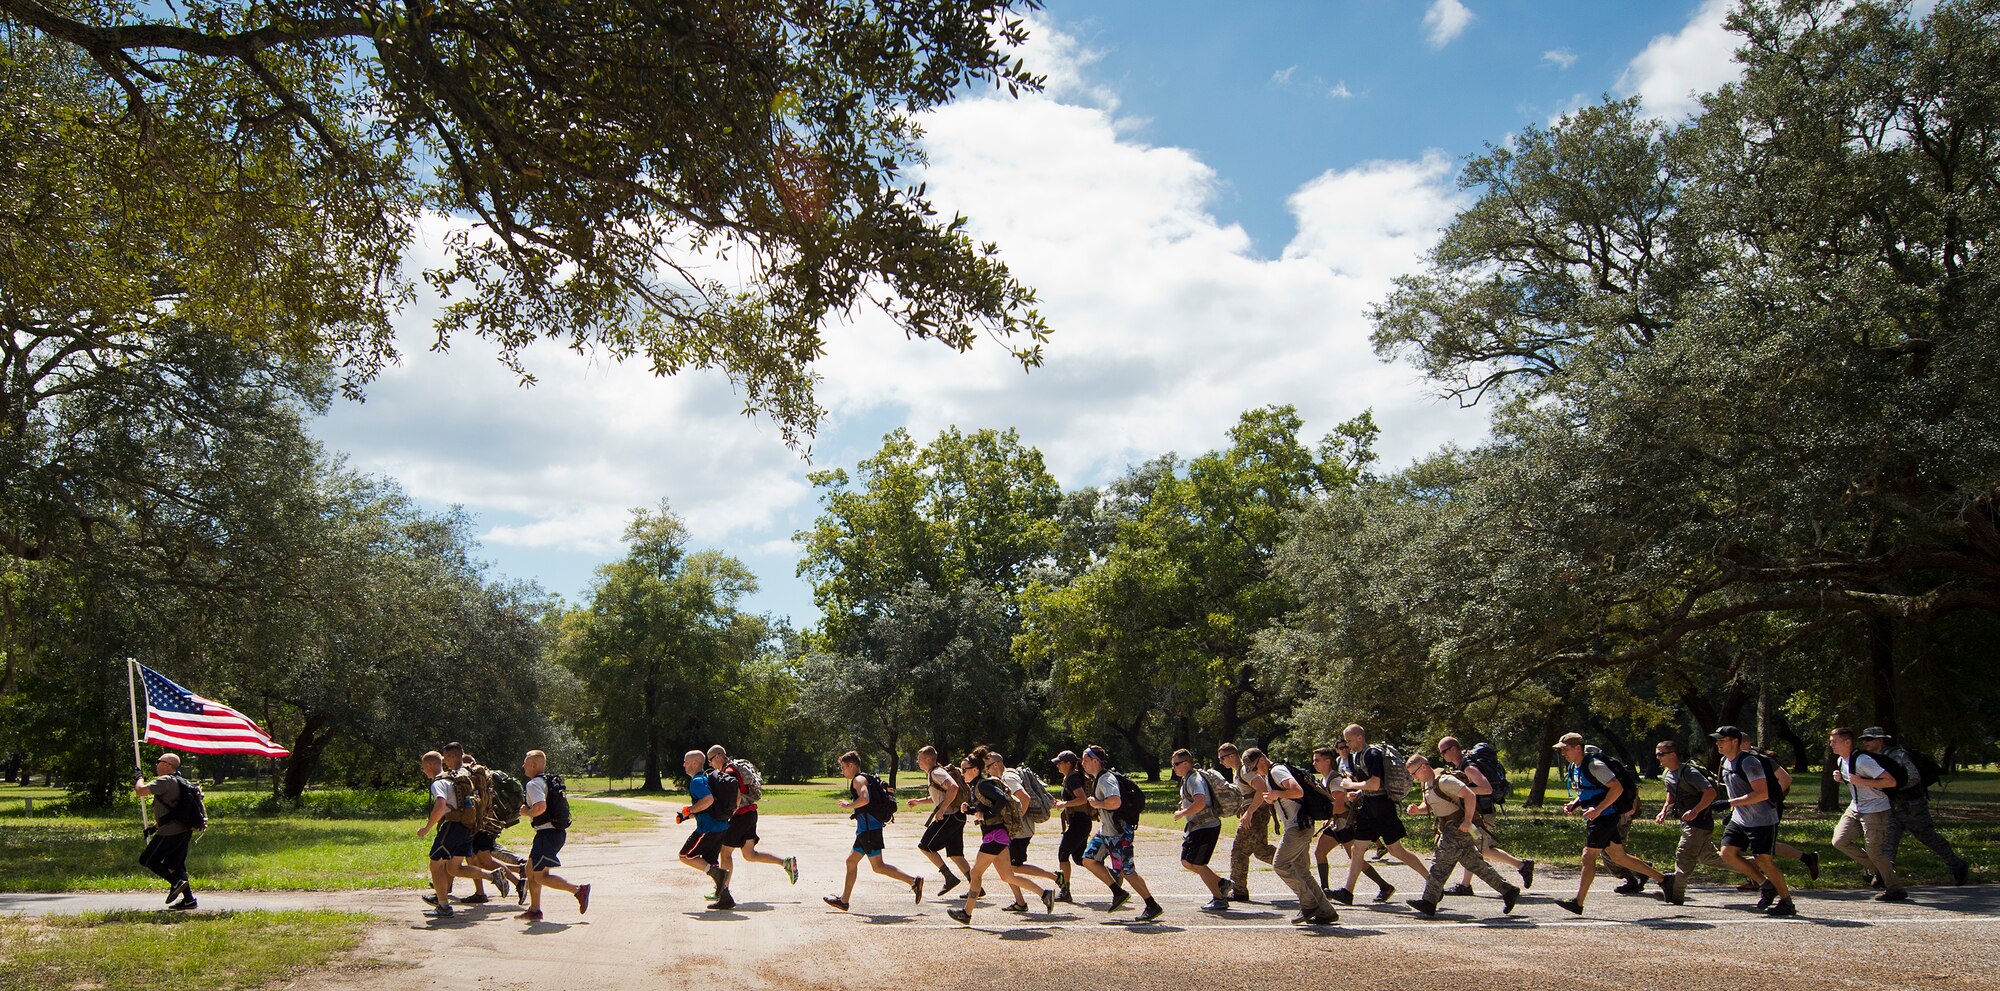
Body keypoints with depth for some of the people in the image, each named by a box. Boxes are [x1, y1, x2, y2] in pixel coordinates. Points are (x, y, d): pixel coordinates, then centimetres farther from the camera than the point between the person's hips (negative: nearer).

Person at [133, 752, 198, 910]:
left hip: (172, 831, -9)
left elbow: (141, 791, -20)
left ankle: (176, 883, -9)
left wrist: (139, 779, 1)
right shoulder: (179, 782, 20)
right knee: (175, 864, 15)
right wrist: (155, 826, 23)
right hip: (185, 830, 9)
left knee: (146, 860, 0)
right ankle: (189, 899, 11)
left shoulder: (166, 780, -12)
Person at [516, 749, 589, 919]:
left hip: (547, 833, -10)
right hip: (559, 832, 10)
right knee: (530, 869, 17)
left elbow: (541, 806, -31)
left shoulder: (534, 784, -15)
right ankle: (534, 910, 21)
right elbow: (565, 799, 22)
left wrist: (527, 813, -11)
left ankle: (579, 890, -8)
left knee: (540, 876, -3)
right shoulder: (551, 781, 15)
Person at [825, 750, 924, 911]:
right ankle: (844, 900, 20)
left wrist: (848, 805, -14)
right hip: (866, 828, 11)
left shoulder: (858, 779, -10)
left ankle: (914, 881, -15)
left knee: (878, 866, -11)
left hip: (869, 827, -11)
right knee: (851, 861, 15)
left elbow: (864, 799, -28)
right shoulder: (866, 779, 21)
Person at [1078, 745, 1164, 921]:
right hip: (1106, 831, 10)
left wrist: (1096, 804, -21)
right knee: (1089, 859, 6)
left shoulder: (1106, 779, -20)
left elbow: (1115, 802, -36)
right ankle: (1118, 893, 12)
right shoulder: (1099, 779, 13)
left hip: (1118, 833, -10)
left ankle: (1153, 907, 6)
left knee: (1127, 871, -4)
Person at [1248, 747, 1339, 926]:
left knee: (1280, 864, -11)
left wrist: (1276, 794, -20)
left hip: (1298, 826, -11)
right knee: (1301, 871, 9)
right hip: (1297, 827, 11)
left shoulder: (1276, 771, -10)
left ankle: (1309, 905, -7)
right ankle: (1326, 911, 8)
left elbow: (1298, 791, -24)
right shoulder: (1269, 775, 22)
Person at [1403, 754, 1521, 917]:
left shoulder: (1443, 780, -20)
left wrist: (1467, 820, -28)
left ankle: (1429, 902, -6)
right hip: (1449, 828, 10)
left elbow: (1470, 795, -24)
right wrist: (1417, 809, 1)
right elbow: (1429, 806, 23)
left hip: (1459, 828, -10)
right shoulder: (1427, 783, 12)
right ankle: (1508, 891, 17)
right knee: (1474, 863, 11)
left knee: (1440, 862, -9)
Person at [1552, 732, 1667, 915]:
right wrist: (1574, 805, 5)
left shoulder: (1593, 765, -18)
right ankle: (1663, 879, 27)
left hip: (1605, 817, -10)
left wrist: (1598, 809, -27)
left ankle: (1578, 902, -8)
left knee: (1588, 857, -10)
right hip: (1596, 818, 10)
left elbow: (1617, 788, -22)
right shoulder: (1574, 767, 11)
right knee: (1619, 857, 15)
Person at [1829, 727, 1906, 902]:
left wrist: (1861, 781, -29)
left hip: (1875, 810, -9)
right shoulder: (1840, 761, 5)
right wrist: (1841, 779, 1)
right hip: (1855, 808, 9)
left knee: (1873, 851, -6)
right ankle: (1877, 870, 15)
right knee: (1839, 841, -1)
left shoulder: (1863, 760, -23)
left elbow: (1891, 782, -26)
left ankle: (1896, 889, 11)